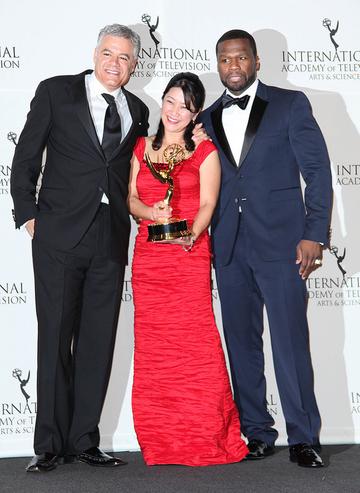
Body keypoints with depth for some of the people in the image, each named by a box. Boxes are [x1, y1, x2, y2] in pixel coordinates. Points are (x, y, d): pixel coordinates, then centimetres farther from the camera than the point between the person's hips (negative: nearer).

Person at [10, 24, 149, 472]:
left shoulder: (137, 111, 15)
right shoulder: (56, 92, 4)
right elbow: (26, 156, 2)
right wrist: (27, 213, -4)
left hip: (111, 238, 4)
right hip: (59, 234, -3)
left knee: (99, 342, 5)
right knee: (55, 338, 1)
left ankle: (84, 440, 15)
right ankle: (50, 443, 10)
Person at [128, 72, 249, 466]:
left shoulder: (205, 151, 5)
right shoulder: (142, 148, 16)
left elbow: (207, 205, -3)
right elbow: (131, 198, 13)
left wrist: (190, 234, -22)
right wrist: (151, 212, -9)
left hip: (189, 256, -3)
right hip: (148, 256, 3)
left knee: (195, 341, -9)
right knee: (153, 344, 2)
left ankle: (207, 437, 3)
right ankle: (161, 439, 11)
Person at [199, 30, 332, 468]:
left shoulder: (291, 104, 4)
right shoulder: (207, 119, 15)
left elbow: (317, 170, -1)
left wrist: (314, 234, -9)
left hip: (280, 242, -4)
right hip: (228, 247, 4)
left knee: (291, 342, -5)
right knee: (242, 344, 8)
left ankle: (303, 437, 5)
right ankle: (256, 432, 19)